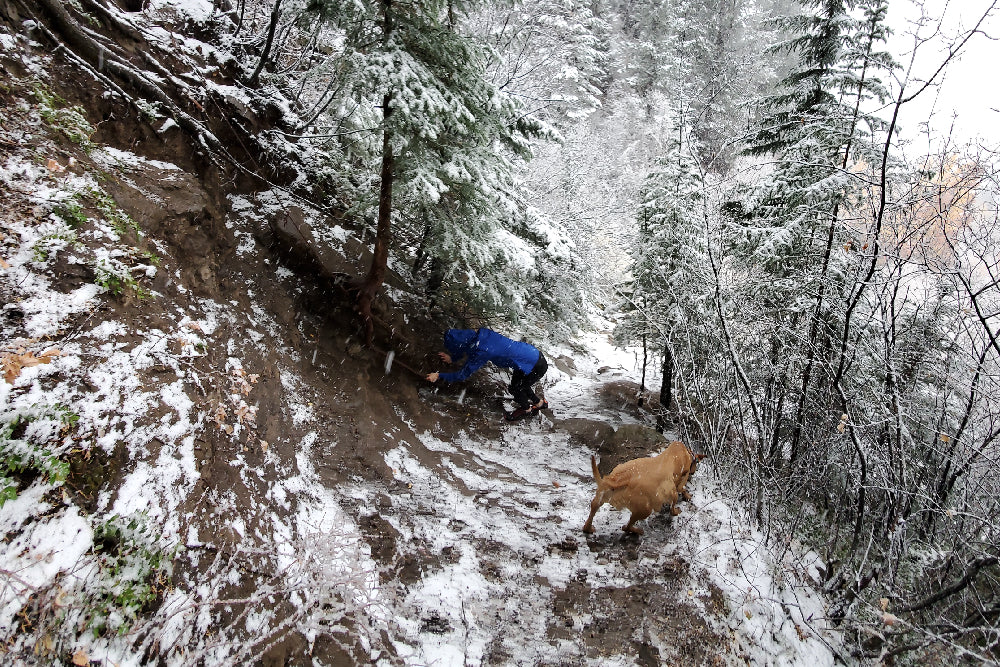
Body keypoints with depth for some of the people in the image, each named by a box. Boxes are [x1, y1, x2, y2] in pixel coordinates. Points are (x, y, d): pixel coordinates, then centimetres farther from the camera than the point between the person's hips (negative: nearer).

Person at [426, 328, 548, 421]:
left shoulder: (482, 352, -29)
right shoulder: (481, 333, -6)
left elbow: (463, 374, -17)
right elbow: (467, 348, 19)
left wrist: (439, 376, -8)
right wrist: (452, 358, 19)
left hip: (536, 367, -8)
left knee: (516, 389, 12)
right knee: (516, 385, 24)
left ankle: (526, 409, 42)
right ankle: (540, 403, 47)